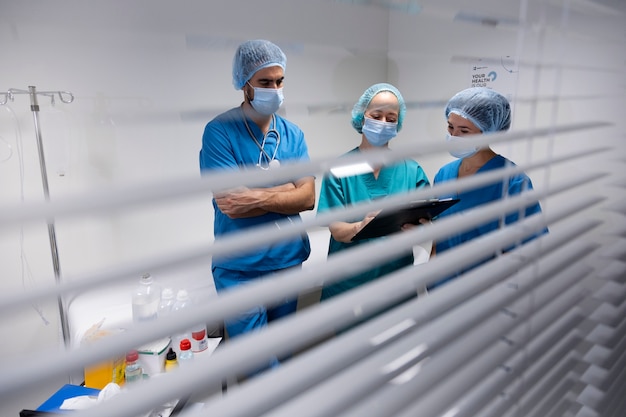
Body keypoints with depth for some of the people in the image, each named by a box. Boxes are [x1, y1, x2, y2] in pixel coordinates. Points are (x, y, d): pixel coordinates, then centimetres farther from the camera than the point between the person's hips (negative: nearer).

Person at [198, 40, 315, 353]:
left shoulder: (292, 134, 5)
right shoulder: (220, 131, -9)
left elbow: (308, 197, -3)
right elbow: (230, 204, -17)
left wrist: (260, 197, -18)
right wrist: (285, 189, -8)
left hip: (289, 262, 5)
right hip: (240, 269, -4)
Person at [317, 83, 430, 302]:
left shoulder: (411, 170, -2)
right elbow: (337, 231, -12)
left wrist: (417, 227, -27)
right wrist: (361, 226, -33)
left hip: (398, 278, 2)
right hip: (349, 281, -1)